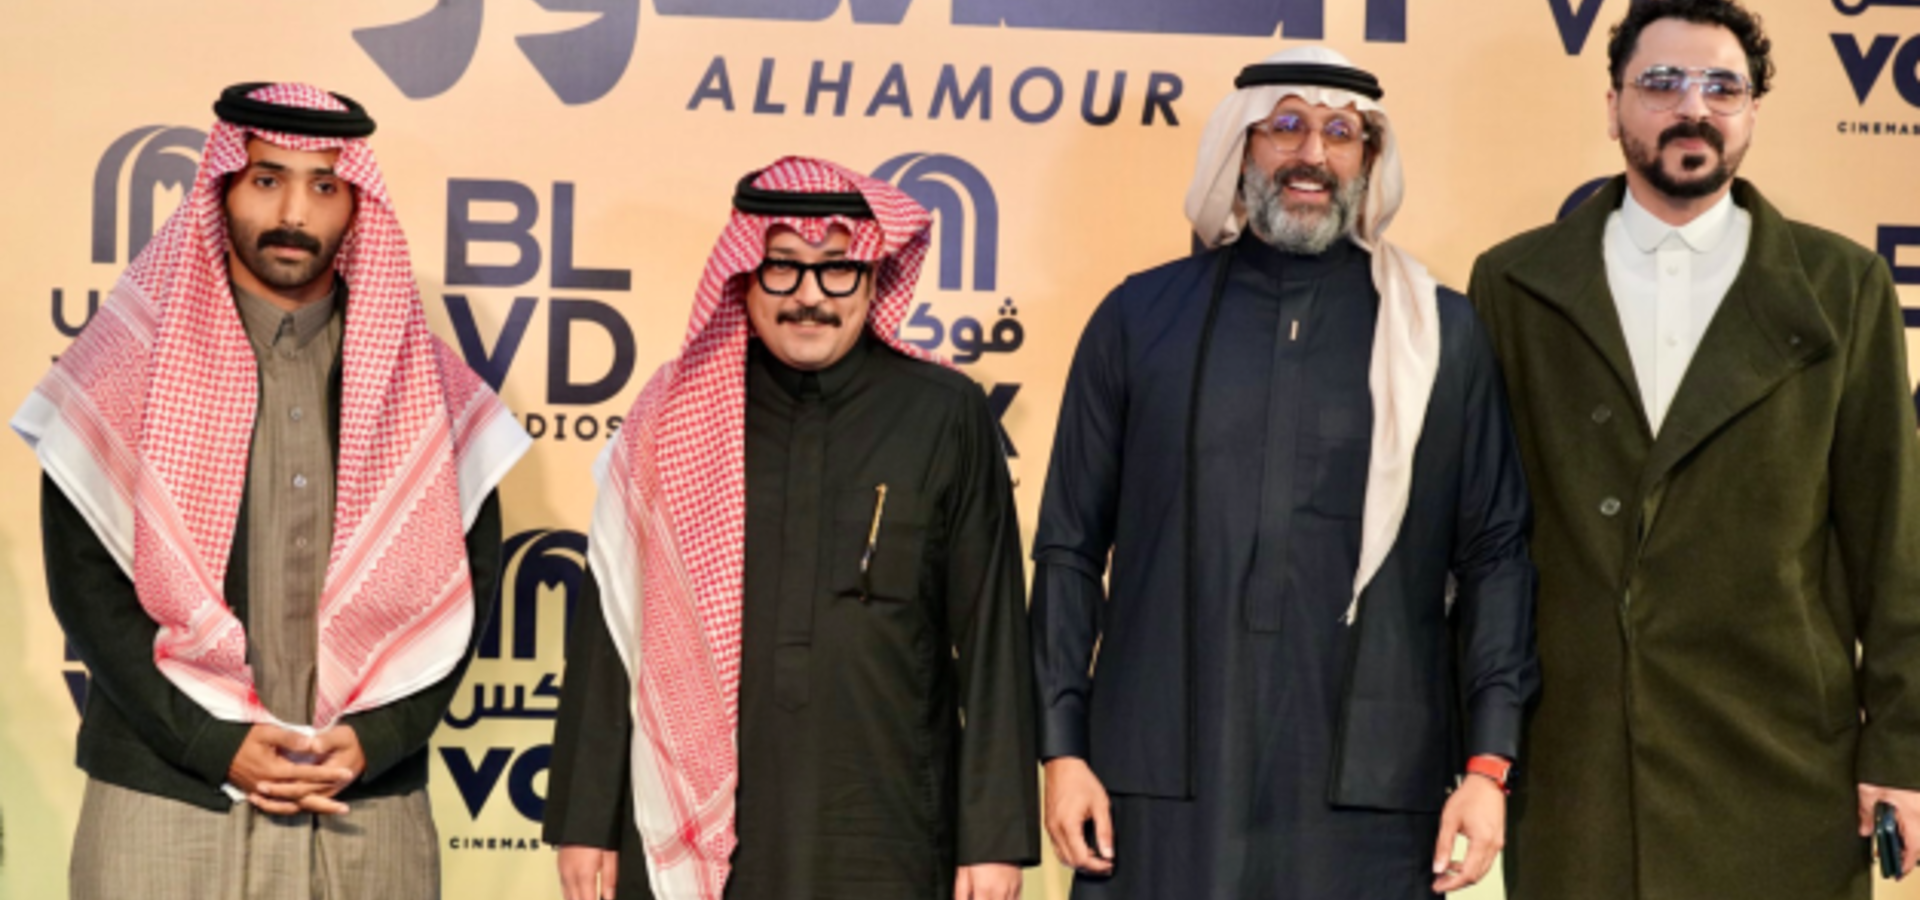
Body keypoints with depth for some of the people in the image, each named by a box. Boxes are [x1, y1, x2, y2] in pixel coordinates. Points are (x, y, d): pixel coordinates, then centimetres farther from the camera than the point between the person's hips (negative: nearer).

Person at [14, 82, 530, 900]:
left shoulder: (425, 386, 5)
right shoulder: (131, 370, 0)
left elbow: (463, 579, 5)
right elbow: (86, 583, -3)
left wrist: (374, 739, -7)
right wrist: (216, 745, -11)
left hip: (369, 809, 1)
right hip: (166, 799, -1)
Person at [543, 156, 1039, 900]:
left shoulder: (944, 418, 2)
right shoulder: (674, 418, 6)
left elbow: (991, 637, 3)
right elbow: (610, 630, 8)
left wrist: (996, 837, 0)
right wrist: (585, 821, 5)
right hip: (691, 839, 1)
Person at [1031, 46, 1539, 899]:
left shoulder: (1443, 333, 6)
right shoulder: (1141, 316, 7)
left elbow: (1493, 556, 4)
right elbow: (1071, 547, 8)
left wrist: (1489, 761, -3)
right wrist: (1062, 744, 2)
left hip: (1369, 792, 0)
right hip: (1162, 781, 1)